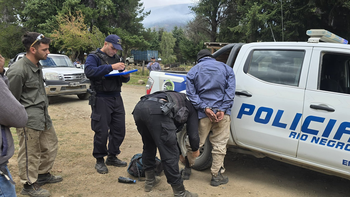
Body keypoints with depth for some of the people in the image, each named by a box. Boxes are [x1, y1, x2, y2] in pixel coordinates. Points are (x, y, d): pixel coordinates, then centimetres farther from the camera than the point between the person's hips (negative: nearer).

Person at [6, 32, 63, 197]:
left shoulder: (37, 66, 10)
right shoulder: (18, 70, -18)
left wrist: (44, 109, 17)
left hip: (43, 115, 9)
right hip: (29, 118, -9)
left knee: (51, 144, 18)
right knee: (30, 153, 1)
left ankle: (43, 174, 36)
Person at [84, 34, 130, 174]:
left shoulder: (116, 58, 18)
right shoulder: (94, 57, -3)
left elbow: (123, 79, 22)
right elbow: (89, 71, -23)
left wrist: (126, 76, -3)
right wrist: (111, 67, -27)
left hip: (116, 98, 7)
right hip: (101, 99, -6)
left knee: (119, 130, 8)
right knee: (102, 132, -3)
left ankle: (112, 157, 25)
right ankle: (99, 161, 14)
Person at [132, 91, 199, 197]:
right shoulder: (190, 107, 28)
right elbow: (193, 133, 19)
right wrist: (195, 150, 40)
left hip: (139, 107, 7)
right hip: (157, 110, -7)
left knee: (148, 147, 28)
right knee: (170, 154, 3)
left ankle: (150, 181, 41)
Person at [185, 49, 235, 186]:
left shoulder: (193, 71, 11)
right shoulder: (226, 68, 12)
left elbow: (191, 93, -2)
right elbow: (230, 91, -1)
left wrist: (205, 108, -10)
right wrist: (222, 110, -10)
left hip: (203, 114, 0)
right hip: (222, 112, 0)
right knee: (219, 144, 7)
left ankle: (187, 169, 29)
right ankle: (216, 176, 14)